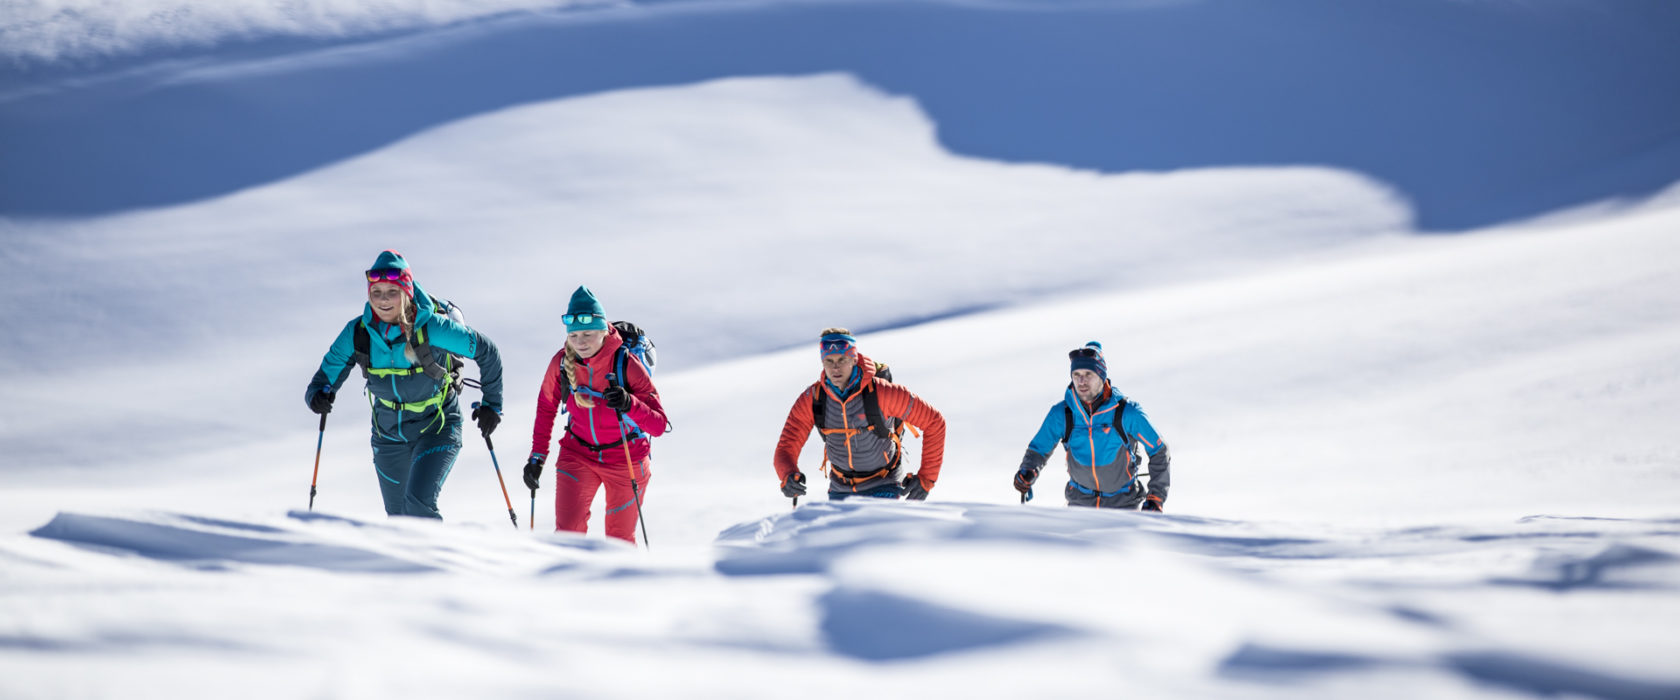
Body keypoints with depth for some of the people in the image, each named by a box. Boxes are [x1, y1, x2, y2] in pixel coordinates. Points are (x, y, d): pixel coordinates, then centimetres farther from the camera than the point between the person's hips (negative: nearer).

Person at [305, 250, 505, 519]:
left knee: (418, 504, -25)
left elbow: (487, 352, -11)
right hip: (389, 433, 5)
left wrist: (491, 404, -7)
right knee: (398, 516, 15)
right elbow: (326, 377, -8)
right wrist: (318, 395, -31)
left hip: (436, 427, -4)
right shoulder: (357, 333, -14)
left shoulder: (433, 328, -24)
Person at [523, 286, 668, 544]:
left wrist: (629, 405, -41)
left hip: (626, 460, -2)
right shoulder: (561, 363, -14)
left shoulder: (626, 364, -23)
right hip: (578, 456, 2)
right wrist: (537, 455, 4)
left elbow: (659, 425, -24)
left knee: (619, 541, 8)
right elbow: (546, 407, 6)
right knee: (567, 533, -14)